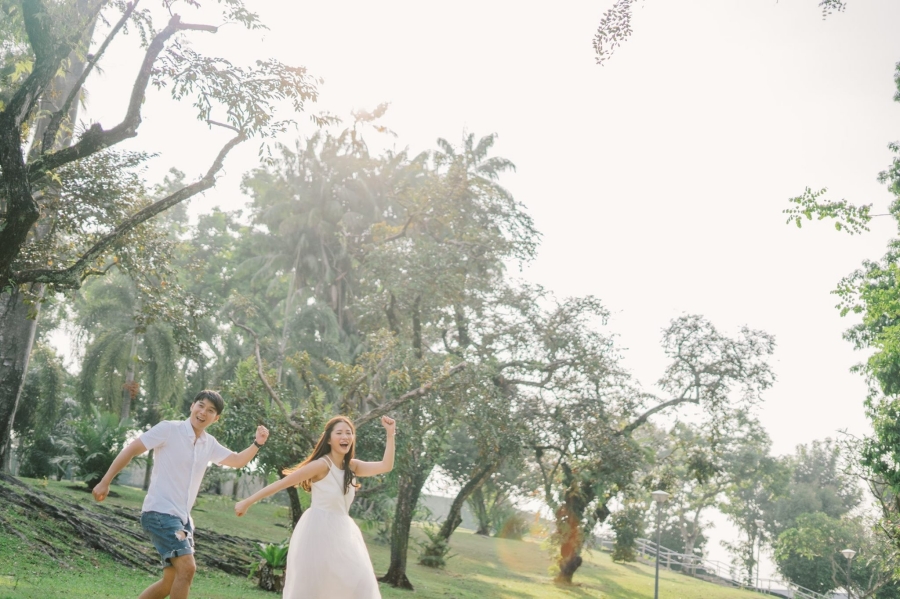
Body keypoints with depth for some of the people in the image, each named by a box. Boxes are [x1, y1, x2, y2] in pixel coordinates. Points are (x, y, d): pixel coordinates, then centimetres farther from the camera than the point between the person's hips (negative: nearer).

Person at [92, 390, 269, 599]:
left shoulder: (210, 444, 10)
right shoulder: (169, 429, -9)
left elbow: (237, 461, 20)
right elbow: (130, 450, -7)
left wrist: (257, 444, 2)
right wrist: (105, 482, -11)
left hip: (181, 517, 8)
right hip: (160, 512, -8)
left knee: (172, 580, 14)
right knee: (187, 567, -21)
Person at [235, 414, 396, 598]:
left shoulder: (352, 466, 4)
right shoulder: (321, 465, -15)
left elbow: (385, 466, -1)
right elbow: (282, 483, -13)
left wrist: (390, 433, -9)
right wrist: (247, 502, -11)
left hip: (343, 531, 7)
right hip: (318, 530, -7)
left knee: (363, 584, 2)